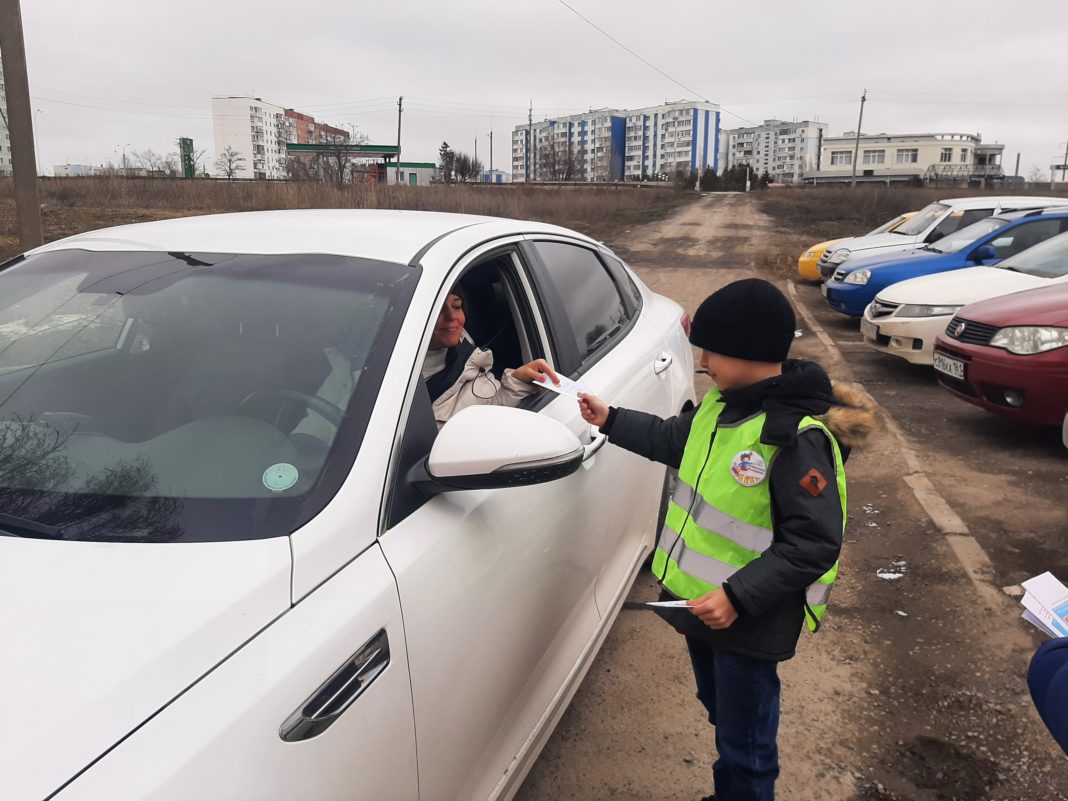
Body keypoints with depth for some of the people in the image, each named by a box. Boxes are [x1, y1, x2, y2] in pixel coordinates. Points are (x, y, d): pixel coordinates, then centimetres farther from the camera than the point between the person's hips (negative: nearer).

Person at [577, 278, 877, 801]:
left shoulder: (798, 437, -26)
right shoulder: (723, 403, 0)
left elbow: (815, 542, -25)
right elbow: (676, 441, 19)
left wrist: (739, 598, -29)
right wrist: (610, 421, 17)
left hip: (746, 620, -8)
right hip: (701, 602, 8)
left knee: (746, 748, 11)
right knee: (723, 717, 29)